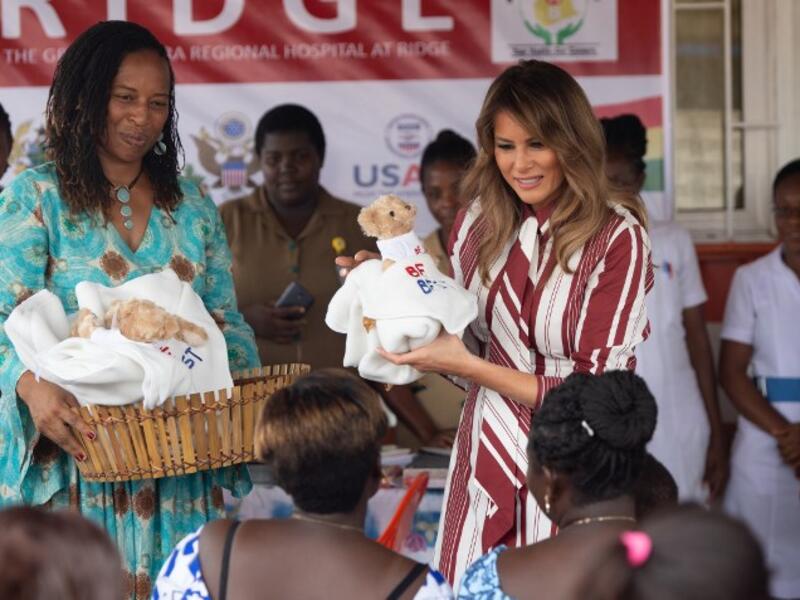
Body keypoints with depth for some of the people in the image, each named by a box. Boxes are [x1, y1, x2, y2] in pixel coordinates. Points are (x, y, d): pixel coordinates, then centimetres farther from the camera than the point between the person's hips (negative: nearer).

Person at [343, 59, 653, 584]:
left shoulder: (616, 238, -13)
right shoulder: (479, 223, 1)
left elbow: (596, 394, -14)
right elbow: (471, 345, 10)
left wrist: (470, 366, -17)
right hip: (485, 459, 4)